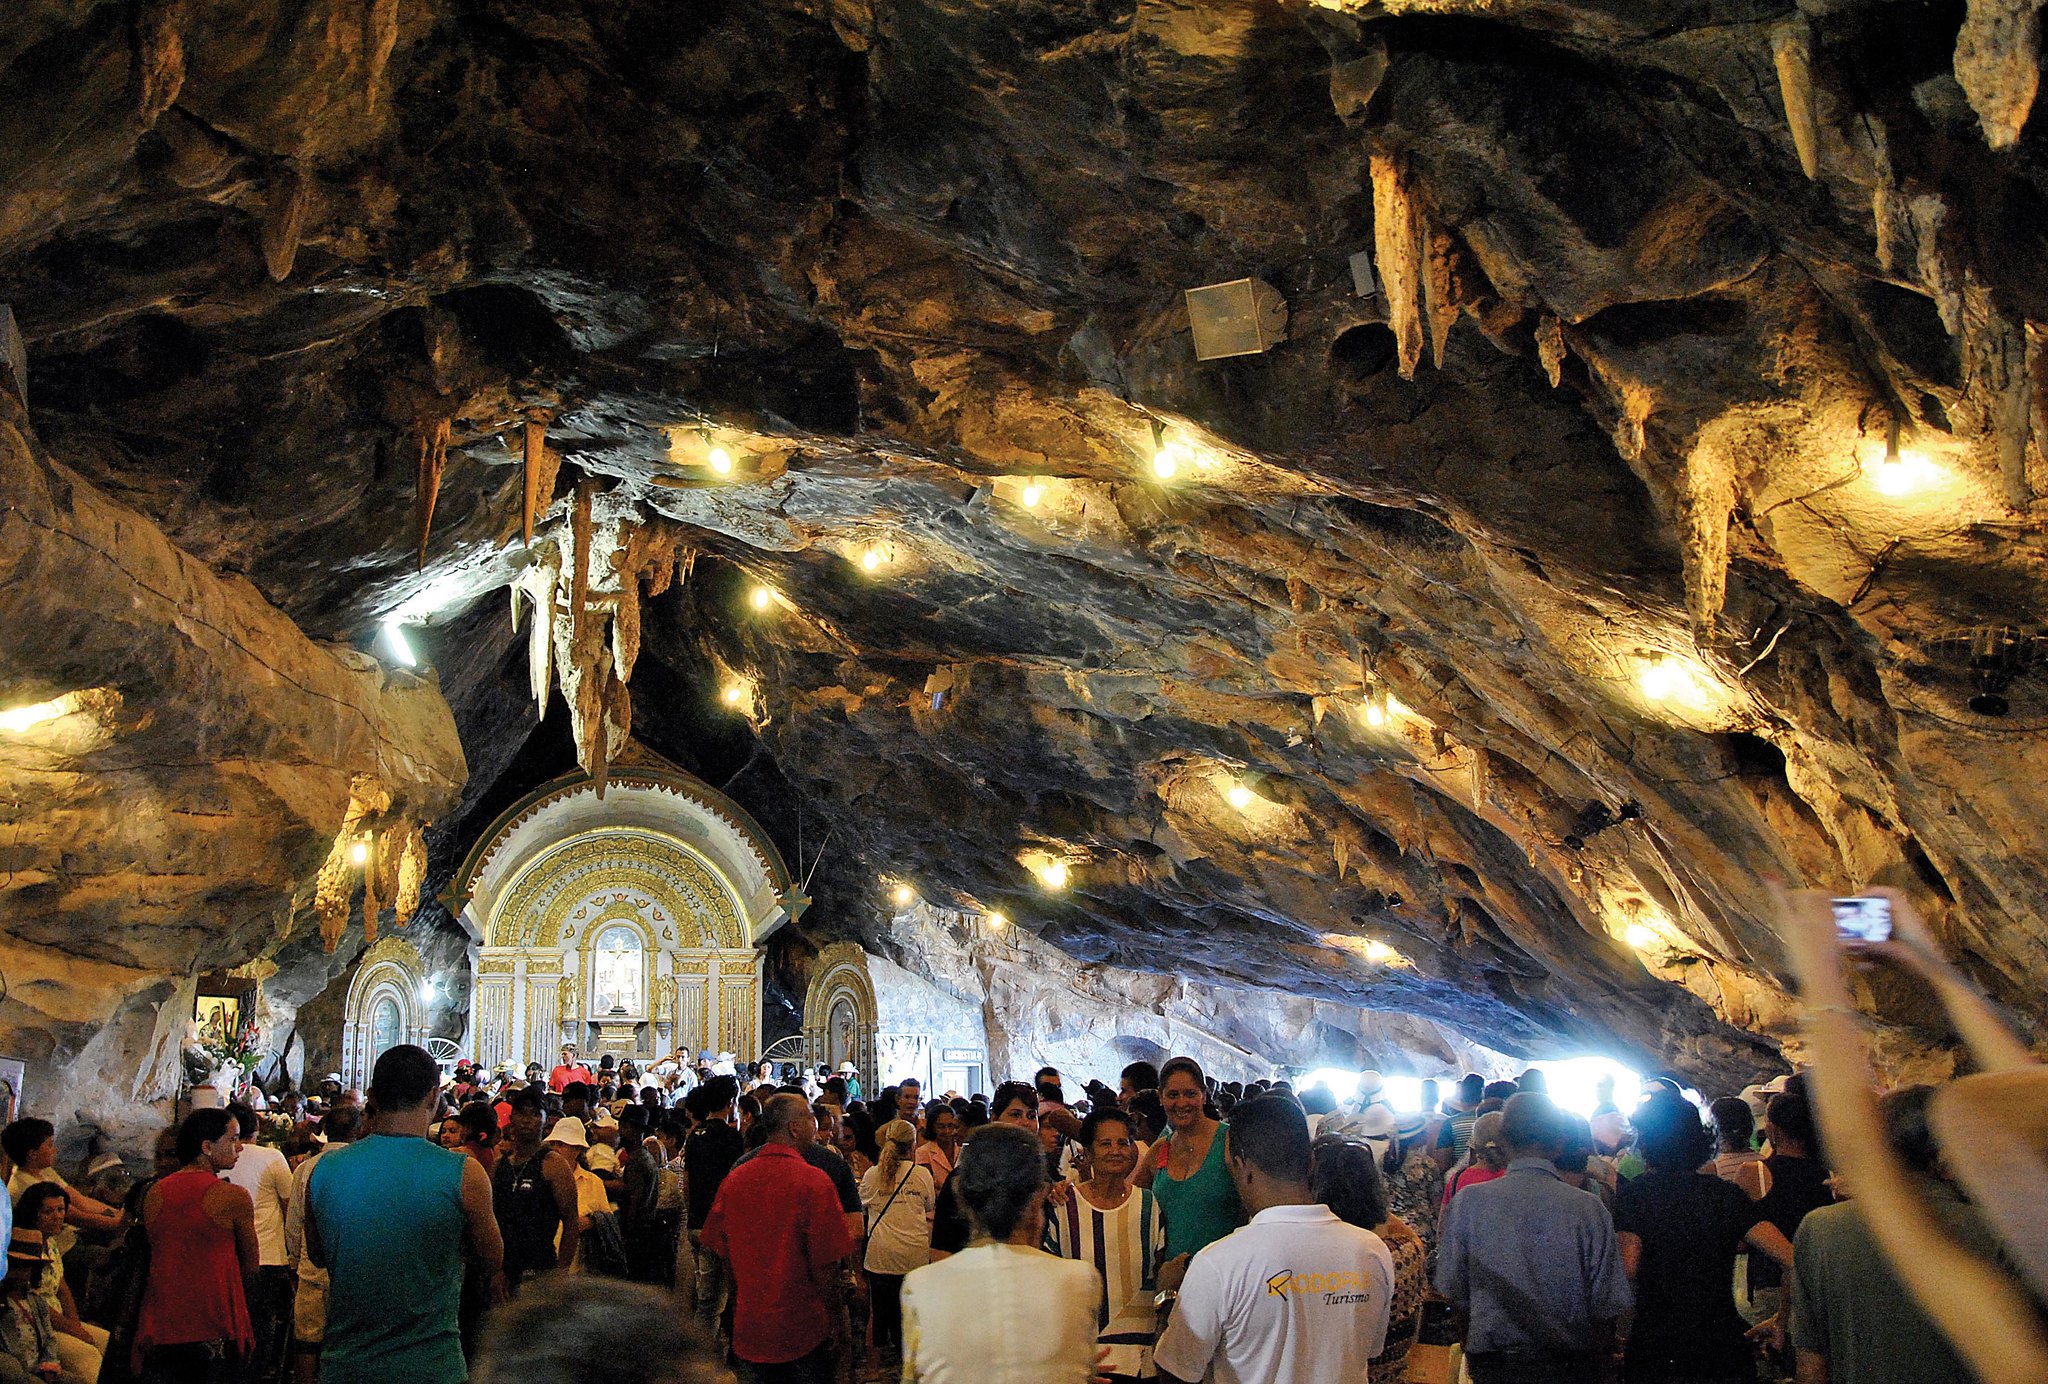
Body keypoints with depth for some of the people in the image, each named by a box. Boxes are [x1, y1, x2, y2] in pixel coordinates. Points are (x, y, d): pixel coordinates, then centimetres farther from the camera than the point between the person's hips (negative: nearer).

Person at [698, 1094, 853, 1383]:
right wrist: (839, 1326, -7)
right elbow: (824, 1265, -18)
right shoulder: (814, 1181, -18)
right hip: (804, 1329, -4)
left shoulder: (733, 1179, -3)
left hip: (749, 1330, 4)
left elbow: (720, 1252, 6)